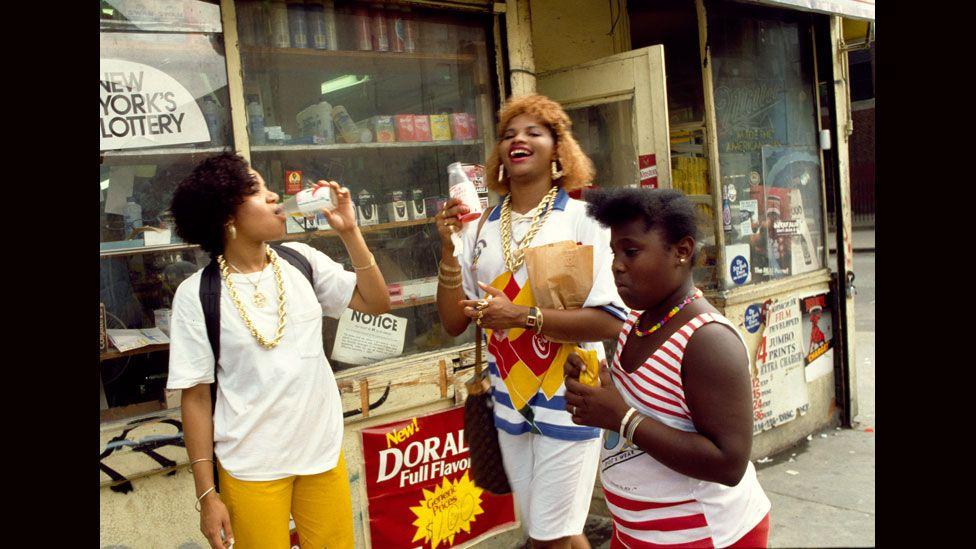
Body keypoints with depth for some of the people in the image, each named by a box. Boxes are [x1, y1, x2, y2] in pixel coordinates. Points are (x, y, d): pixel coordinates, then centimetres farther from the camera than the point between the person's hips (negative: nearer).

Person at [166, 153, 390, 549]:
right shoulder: (196, 294, -10)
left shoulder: (302, 260, -1)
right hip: (250, 469, -3)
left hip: (324, 450, 4)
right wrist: (206, 494, -5)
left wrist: (349, 231, -6)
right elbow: (196, 396, -6)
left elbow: (376, 303, 3)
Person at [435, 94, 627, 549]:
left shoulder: (582, 218, -9)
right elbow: (454, 323, 4)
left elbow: (610, 320, -16)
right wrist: (449, 248, -8)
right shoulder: (480, 227, 4)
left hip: (566, 401, -4)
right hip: (509, 401, 5)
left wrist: (523, 316, -23)